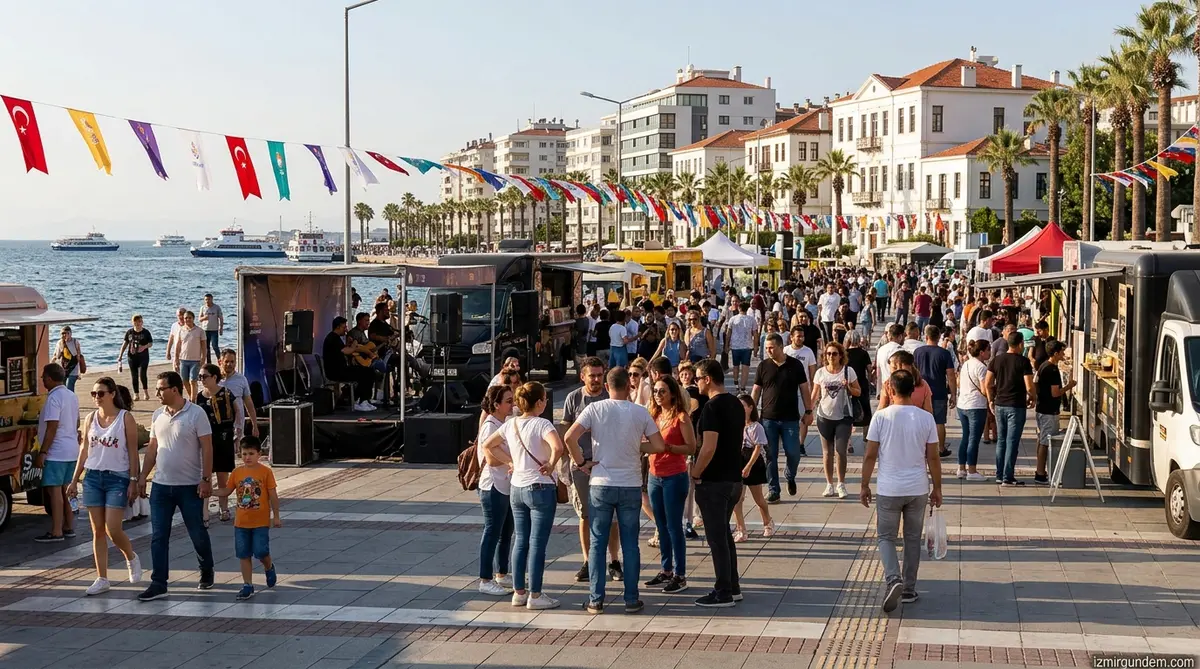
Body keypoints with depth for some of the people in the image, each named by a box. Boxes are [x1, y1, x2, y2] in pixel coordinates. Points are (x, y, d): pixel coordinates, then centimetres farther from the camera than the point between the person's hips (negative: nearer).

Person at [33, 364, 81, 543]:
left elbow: (52, 428, -21)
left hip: (56, 452, -9)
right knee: (66, 490, 15)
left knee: (54, 490, -7)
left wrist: (42, 453, -19)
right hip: (72, 450, 9)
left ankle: (56, 532, -7)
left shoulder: (54, 398, -16)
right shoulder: (72, 396, 12)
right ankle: (68, 528, 19)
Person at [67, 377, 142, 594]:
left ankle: (131, 558, 21)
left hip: (117, 478, -4)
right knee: (98, 531, 5)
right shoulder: (91, 419, 7)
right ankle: (101, 579, 10)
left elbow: (133, 452, -5)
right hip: (93, 477, 4)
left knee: (113, 530, -9)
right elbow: (84, 451, 12)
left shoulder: (125, 418, -5)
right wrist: (74, 481, 10)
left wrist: (134, 481, -10)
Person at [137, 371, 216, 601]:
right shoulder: (158, 415, 7)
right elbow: (152, 448, 14)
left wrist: (206, 479, -16)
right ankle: (158, 584, 3)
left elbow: (206, 448, -11)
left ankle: (206, 571, 31)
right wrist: (143, 476, 9)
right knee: (158, 537, 1)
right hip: (161, 485, 5)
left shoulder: (196, 414, -10)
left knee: (197, 533, 8)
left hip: (190, 486, -5)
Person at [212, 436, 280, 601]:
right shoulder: (237, 472, 3)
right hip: (241, 522, 4)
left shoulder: (265, 472, -6)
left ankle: (269, 568, 27)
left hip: (261, 521, -4)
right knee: (244, 554, 5)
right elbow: (227, 491, 7)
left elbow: (273, 495, -3)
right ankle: (248, 586, 13)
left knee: (261, 552, -7)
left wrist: (276, 517, -3)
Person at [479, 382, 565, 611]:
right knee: (537, 544, 0)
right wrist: (551, 465, -16)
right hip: (540, 488, -7)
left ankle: (519, 592, 20)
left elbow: (487, 445, 12)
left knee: (520, 541, 14)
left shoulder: (510, 425, 4)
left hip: (517, 488, 7)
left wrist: (510, 461, 10)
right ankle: (535, 596, 5)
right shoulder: (541, 424, -16)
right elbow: (558, 447, -33)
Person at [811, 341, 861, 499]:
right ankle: (829, 484, 17)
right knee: (827, 452, 8)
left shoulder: (848, 371, -3)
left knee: (840, 451, -4)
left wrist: (848, 387, -17)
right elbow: (815, 394, 7)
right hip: (825, 416, 2)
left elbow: (858, 392, 2)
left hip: (843, 417, -2)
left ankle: (841, 484, 8)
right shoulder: (820, 372, 1)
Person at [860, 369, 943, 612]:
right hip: (918, 490, 2)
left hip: (889, 490, -2)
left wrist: (865, 486, 4)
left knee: (886, 537, 9)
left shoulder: (881, 417, -9)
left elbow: (870, 456, -7)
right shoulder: (926, 418, -4)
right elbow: (933, 458, -1)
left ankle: (893, 579, -14)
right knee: (913, 538, 15)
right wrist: (937, 488, 10)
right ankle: (909, 590, 21)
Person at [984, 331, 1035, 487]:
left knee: (1001, 440, 15)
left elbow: (988, 383, 4)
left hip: (999, 404, 5)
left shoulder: (997, 359, 3)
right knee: (1012, 442, -1)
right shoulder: (1023, 362, -11)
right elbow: (1029, 387, -16)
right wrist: (1033, 398, 3)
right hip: (1016, 406, -5)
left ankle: (999, 475, 20)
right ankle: (1008, 478, 0)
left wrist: (991, 400, 16)